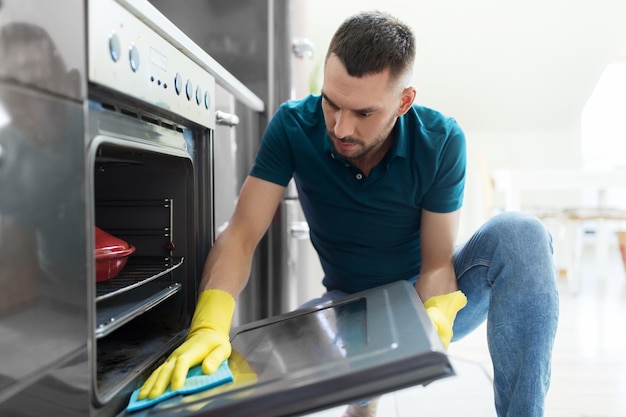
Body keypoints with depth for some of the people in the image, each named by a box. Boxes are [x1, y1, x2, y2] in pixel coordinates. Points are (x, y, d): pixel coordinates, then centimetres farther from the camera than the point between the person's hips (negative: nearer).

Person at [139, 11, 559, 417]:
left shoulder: (441, 141, -20)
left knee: (519, 234, -28)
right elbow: (240, 236, -24)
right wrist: (209, 327, -41)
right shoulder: (294, 126, -20)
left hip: (431, 296, 0)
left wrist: (435, 319, -38)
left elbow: (437, 263, -16)